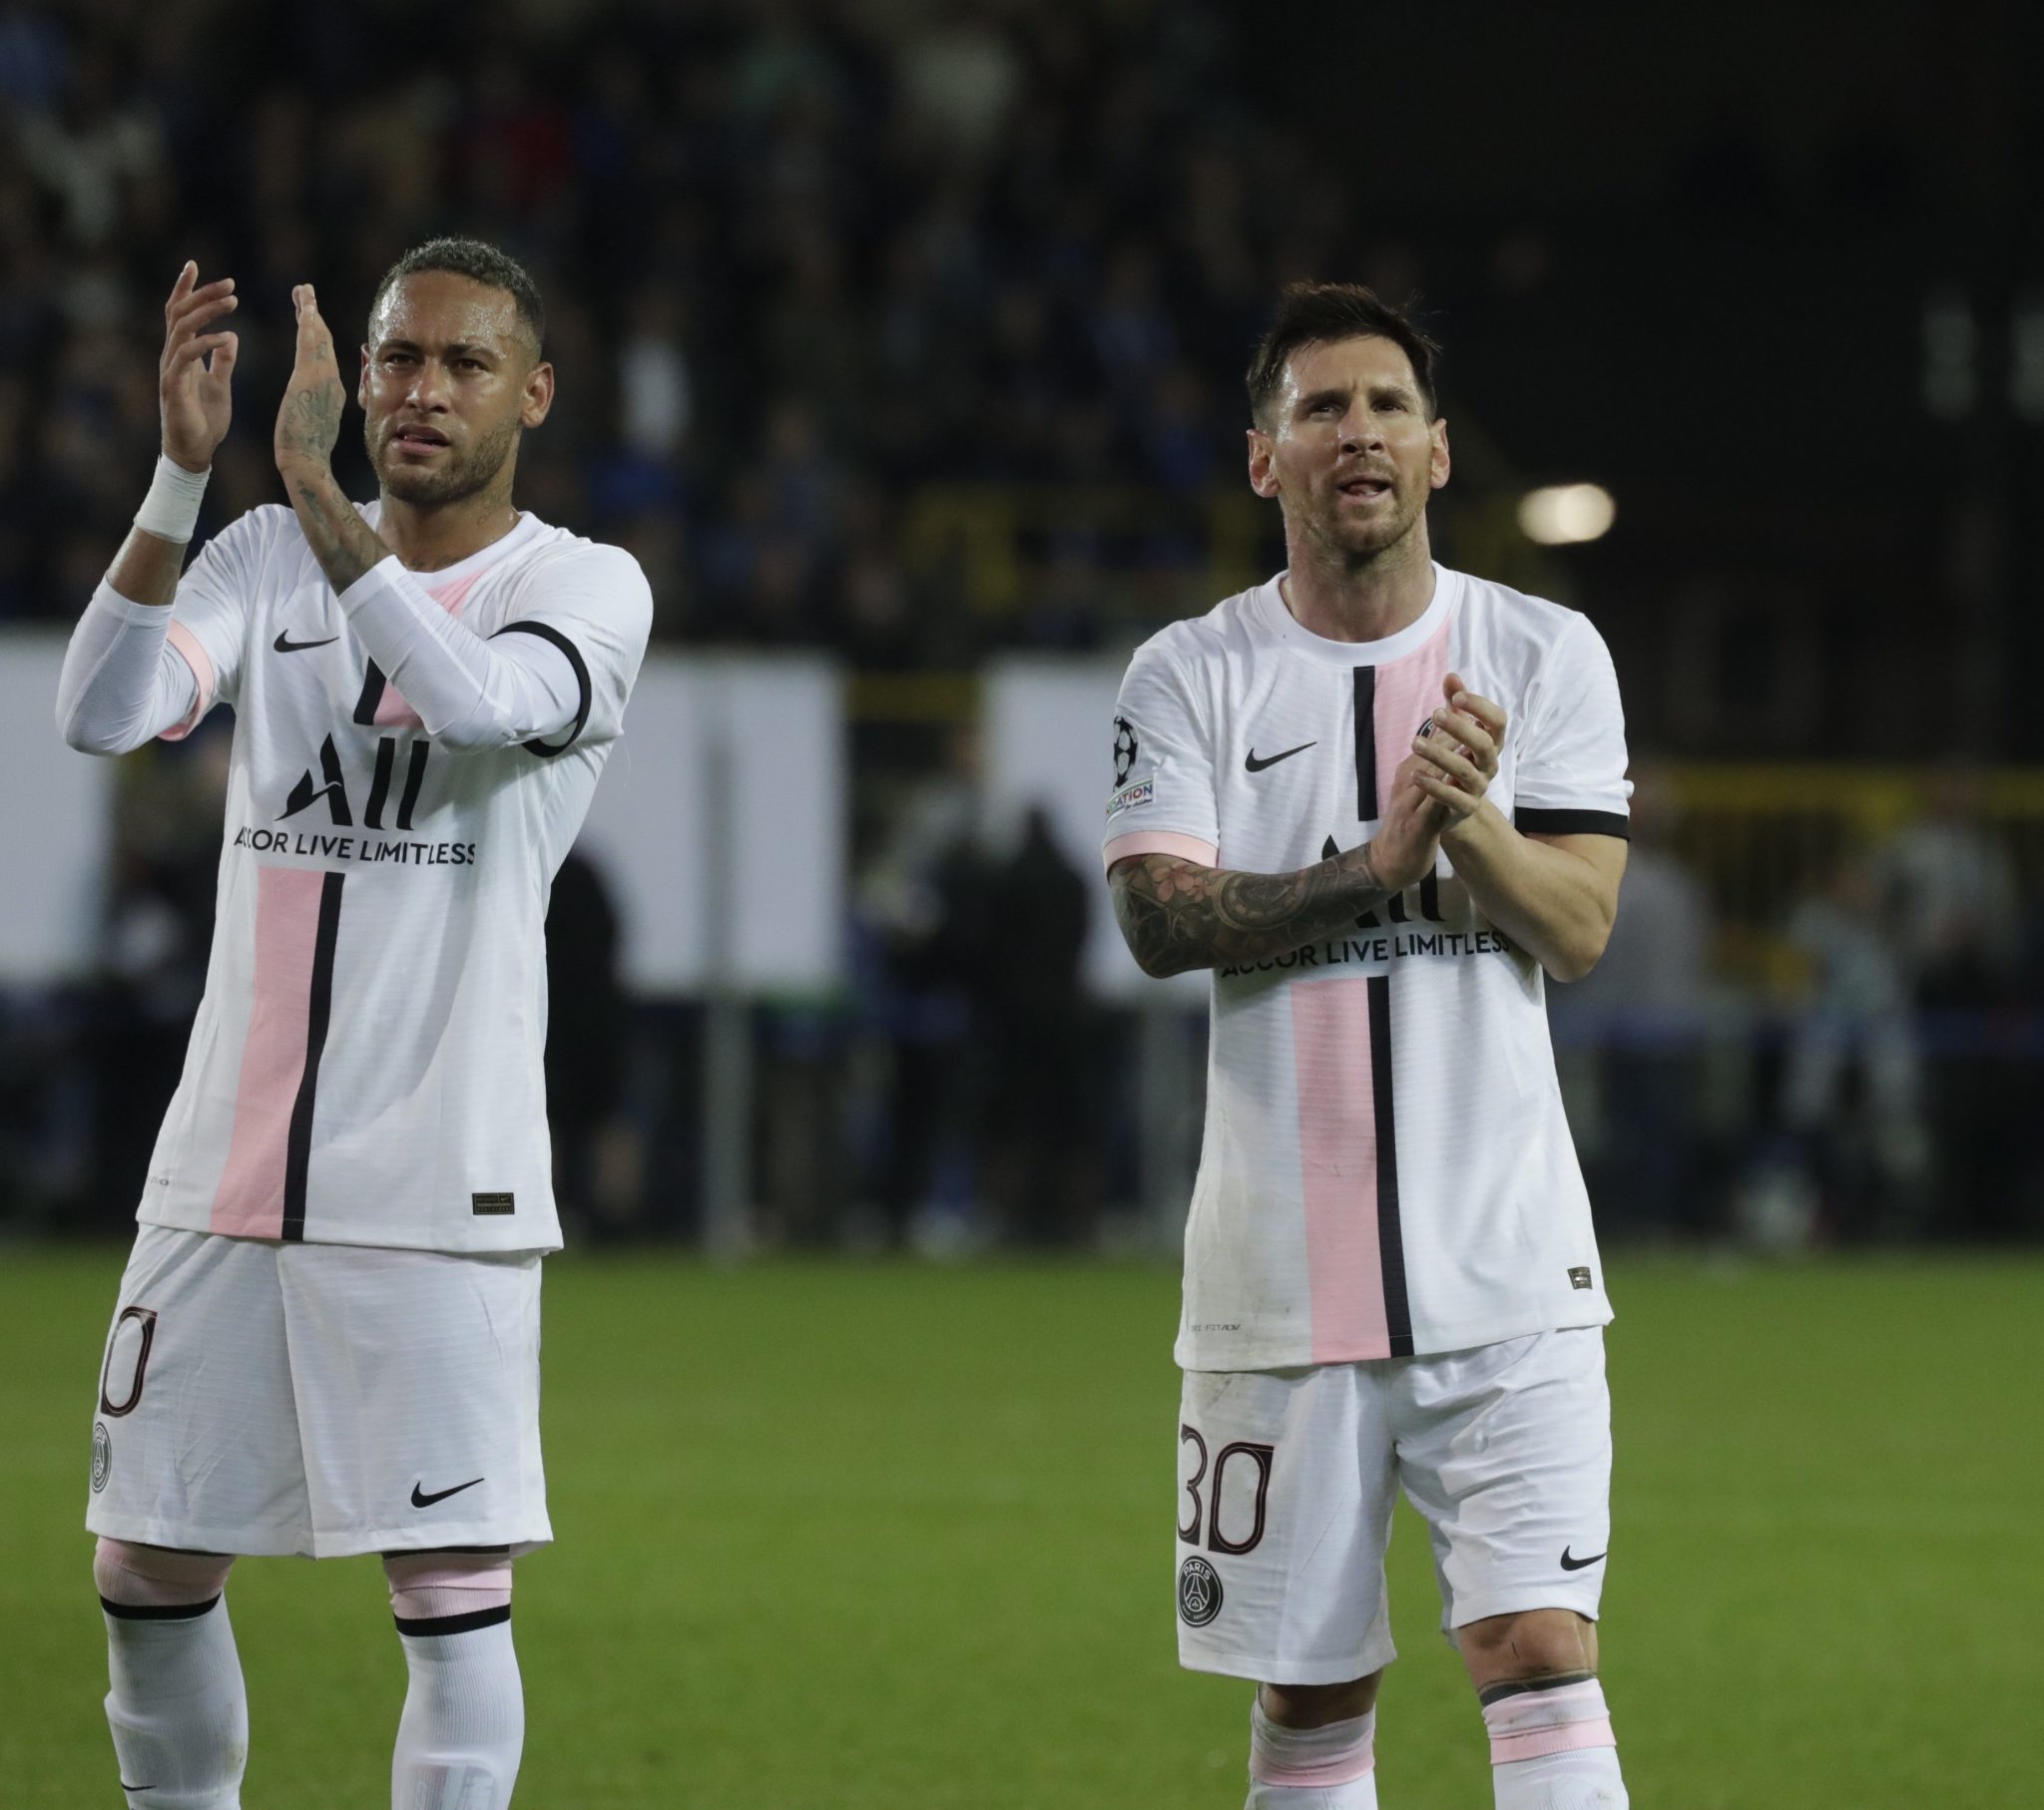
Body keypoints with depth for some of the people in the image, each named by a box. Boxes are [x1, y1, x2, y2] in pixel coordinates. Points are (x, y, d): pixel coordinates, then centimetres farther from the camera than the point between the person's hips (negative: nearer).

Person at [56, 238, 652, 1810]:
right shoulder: (271, 560, 9)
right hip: (228, 1171, 4)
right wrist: (185, 468, -19)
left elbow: (476, 701, -24)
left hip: (437, 1189, -4)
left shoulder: (584, 588, -1)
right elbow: (98, 715, -8)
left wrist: (311, 479, -26)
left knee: (453, 1593, -6)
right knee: (148, 1574, 8)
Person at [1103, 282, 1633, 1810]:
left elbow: (1578, 927, -4)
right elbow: (1161, 920, -10)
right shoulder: (1191, 678, 3)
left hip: (1507, 1271, -1)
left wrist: (1476, 825, -23)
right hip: (1281, 1279, 1)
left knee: (1542, 1652, -12)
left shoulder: (1547, 655, 4)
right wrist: (1381, 862, -19)